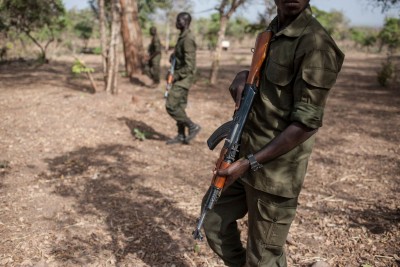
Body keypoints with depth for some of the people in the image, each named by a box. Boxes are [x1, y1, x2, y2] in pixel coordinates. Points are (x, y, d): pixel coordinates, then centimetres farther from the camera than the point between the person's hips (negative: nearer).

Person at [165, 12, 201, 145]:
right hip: (181, 78, 10)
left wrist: (175, 76, -20)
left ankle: (192, 126, 1)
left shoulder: (188, 39, -20)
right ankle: (181, 136, 18)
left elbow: (189, 66, -24)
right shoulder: (182, 37, 12)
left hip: (183, 79, -10)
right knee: (179, 106, 12)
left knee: (171, 106, -10)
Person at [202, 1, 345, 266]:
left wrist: (249, 163, -23)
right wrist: (243, 75, -2)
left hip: (276, 169, -8)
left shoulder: (315, 43, -19)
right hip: (246, 153, 8)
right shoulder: (272, 31, 7)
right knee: (214, 220, 19)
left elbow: (306, 123, -22)